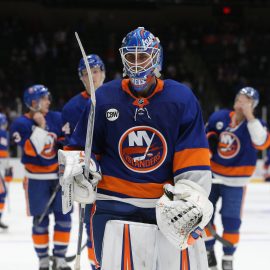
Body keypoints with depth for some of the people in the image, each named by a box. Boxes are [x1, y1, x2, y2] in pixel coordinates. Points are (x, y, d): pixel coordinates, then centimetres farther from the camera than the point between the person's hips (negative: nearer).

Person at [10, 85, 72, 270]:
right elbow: (32, 149, -21)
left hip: (59, 176, 3)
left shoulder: (57, 118, 0)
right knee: (40, 220, 0)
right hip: (36, 178, -3)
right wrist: (40, 126, -23)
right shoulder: (21, 124, -9)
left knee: (63, 217, 1)